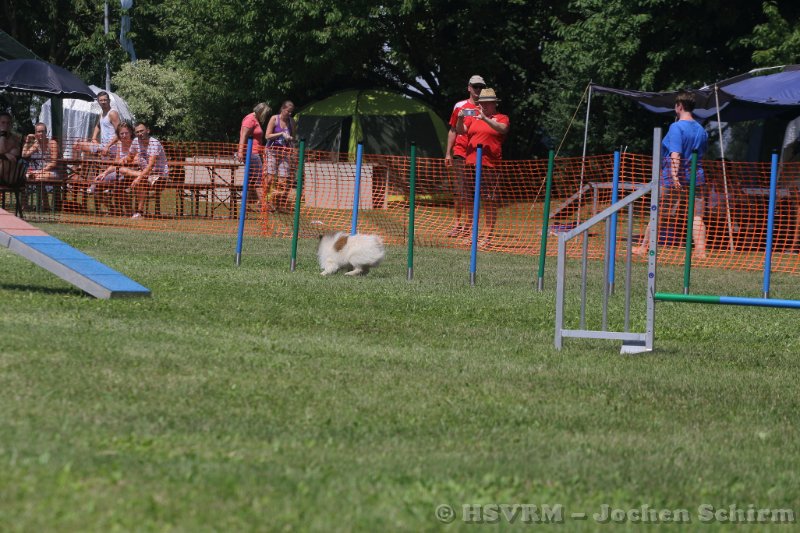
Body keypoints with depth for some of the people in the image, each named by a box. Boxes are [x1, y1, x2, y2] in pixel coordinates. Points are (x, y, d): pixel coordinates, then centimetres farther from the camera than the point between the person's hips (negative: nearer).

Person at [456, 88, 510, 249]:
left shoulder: (501, 118, 4)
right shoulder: (472, 117, 16)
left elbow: (502, 129, -16)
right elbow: (461, 131, 8)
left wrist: (485, 119, -26)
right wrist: (460, 119, -12)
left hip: (490, 164, -5)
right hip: (471, 162, 5)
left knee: (490, 201, -6)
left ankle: (488, 235, -5)